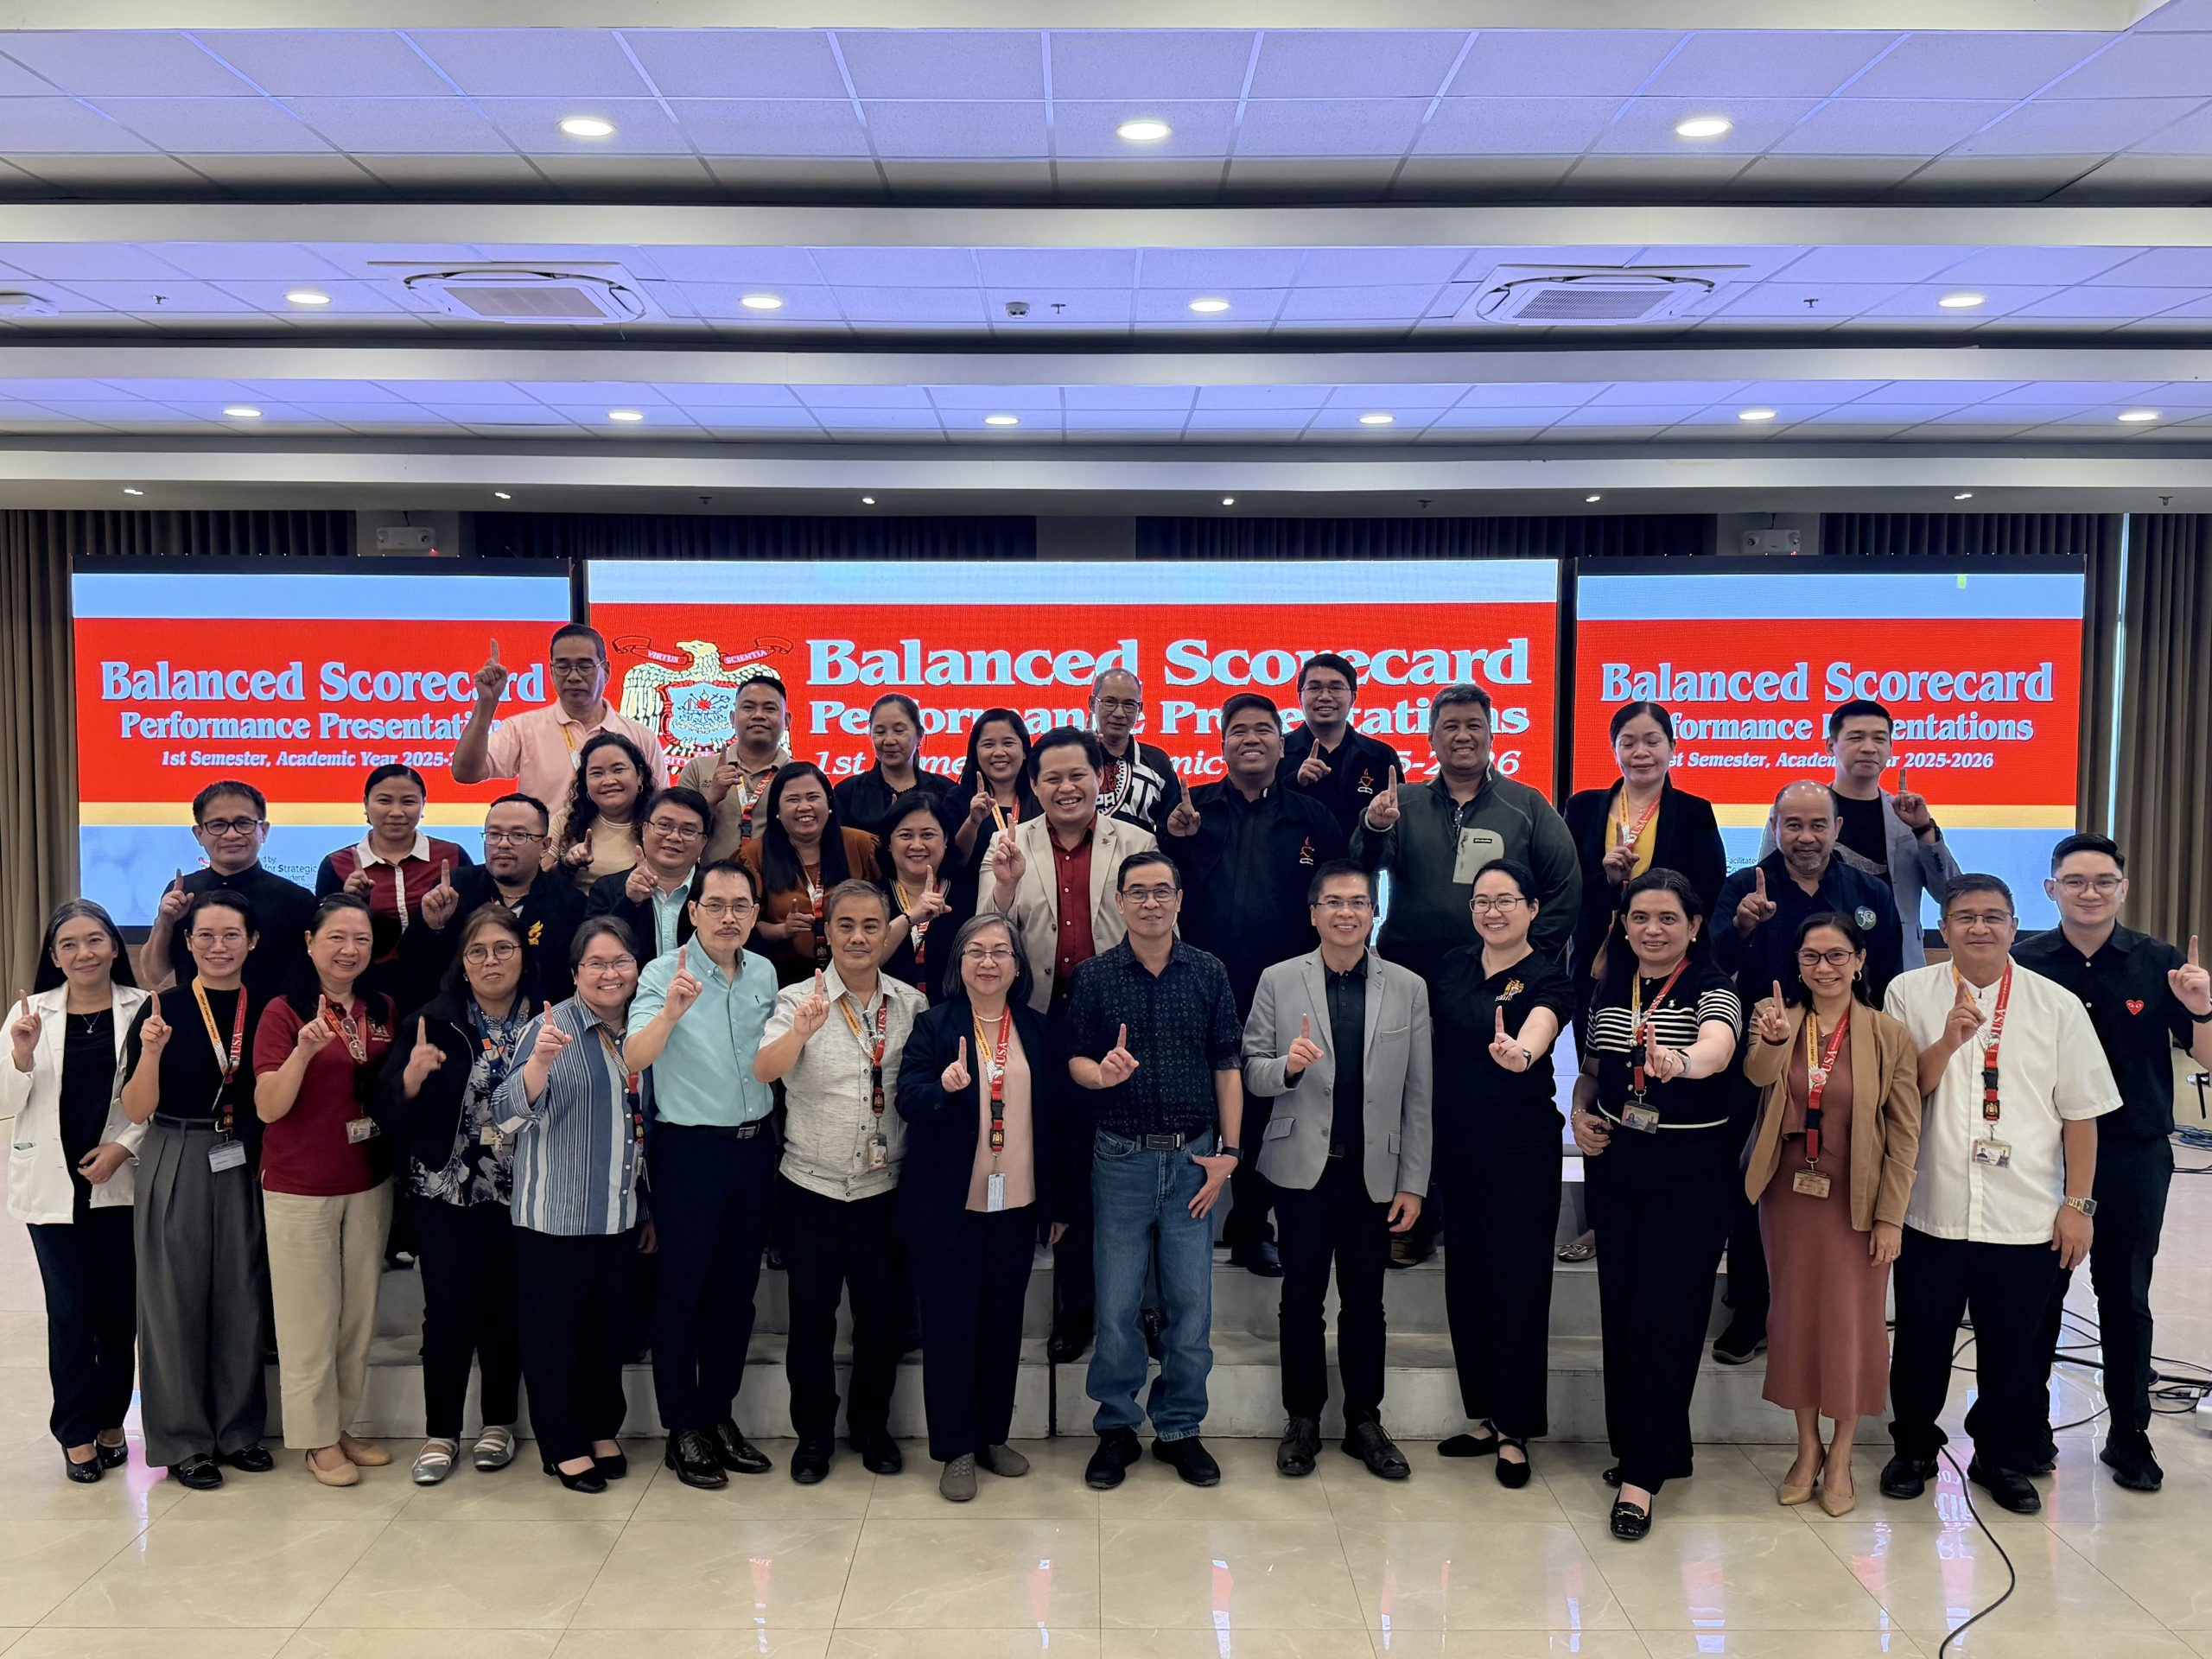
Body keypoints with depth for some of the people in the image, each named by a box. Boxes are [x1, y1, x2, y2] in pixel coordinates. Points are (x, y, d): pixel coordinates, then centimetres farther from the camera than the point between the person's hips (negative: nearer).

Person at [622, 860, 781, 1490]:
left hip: (754, 1147, 5)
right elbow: (633, 1059, -27)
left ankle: (720, 1414, 28)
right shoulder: (664, 973, -13)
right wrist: (669, 1013, -42)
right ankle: (683, 1430, 17)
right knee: (681, 1289, 5)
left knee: (737, 1288, 14)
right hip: (689, 1149, -5)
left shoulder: (764, 973, 4)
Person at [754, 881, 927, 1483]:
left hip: (884, 1185, 2)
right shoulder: (799, 1000, -8)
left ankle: (871, 1426, 30)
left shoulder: (911, 1004, 0)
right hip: (813, 1185, -2)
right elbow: (765, 1071, -25)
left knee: (882, 1313, 11)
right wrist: (801, 1031, -44)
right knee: (812, 1314, 9)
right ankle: (813, 1433, 25)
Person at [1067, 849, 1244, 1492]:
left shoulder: (1209, 973, 3)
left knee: (1190, 1301, 6)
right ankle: (1116, 1427, 20)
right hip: (1121, 1157, -1)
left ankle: (1180, 1428, 21)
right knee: (1116, 1302, 5)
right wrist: (1099, 1073, -23)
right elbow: (1076, 1058, 1)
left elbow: (1227, 1065, 3)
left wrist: (1228, 1151, -2)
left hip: (1194, 1157, 1)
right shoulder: (1094, 975, 2)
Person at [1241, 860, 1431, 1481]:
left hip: (1374, 1171, 1)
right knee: (1302, 1300, 8)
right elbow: (1252, 1073, 1)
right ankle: (1302, 1422, 23)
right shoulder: (1278, 981, 0)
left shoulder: (1408, 988, 3)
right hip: (1304, 1167, -1)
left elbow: (1417, 1095, 3)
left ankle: (1364, 1422, 25)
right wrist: (1287, 1065, -22)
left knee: (1365, 1302, 10)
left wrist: (1413, 1183, 0)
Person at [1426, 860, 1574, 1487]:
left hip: (1521, 1151, -5)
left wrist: (1520, 1052, -53)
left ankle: (1515, 1431, 14)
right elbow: (1429, 1045, 9)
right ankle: (1484, 1416, 25)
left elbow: (1540, 1029, -30)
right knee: (1465, 1281, 10)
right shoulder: (1452, 967, 6)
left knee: (1517, 1283, 1)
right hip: (1457, 1146, 5)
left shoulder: (1548, 977, -9)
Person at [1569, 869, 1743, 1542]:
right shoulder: (1609, 992, 5)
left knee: (1663, 1316, -4)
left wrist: (1683, 1061, -56)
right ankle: (1653, 1447, 27)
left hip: (1690, 1170, -5)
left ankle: (1641, 1473, 6)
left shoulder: (1712, 990, -11)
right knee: (1619, 1309, 10)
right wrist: (1580, 1113, -3)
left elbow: (1718, 1048, -34)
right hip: (1616, 1163, 5)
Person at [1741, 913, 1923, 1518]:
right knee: (1795, 1316, 11)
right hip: (1788, 1193, 2)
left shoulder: (1889, 1035, -8)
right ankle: (1807, 1448, 28)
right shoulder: (1782, 1020, -1)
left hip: (1855, 1201, -2)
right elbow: (1759, 1075, -22)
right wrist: (1771, 1039, -44)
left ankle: (1840, 1457, 24)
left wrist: (1890, 1217, -9)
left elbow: (1905, 1134, -6)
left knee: (1851, 1322, 7)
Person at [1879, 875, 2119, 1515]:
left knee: (2014, 1349, 12)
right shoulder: (1910, 993, -1)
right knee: (1921, 1341, 13)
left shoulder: (2057, 1005, 0)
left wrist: (2078, 1204, 0)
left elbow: (2080, 1113, 2)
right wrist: (1947, 1042, -18)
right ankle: (1913, 1448, 32)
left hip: (2027, 1217, 0)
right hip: (1932, 1209, 0)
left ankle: (2005, 1459, 32)